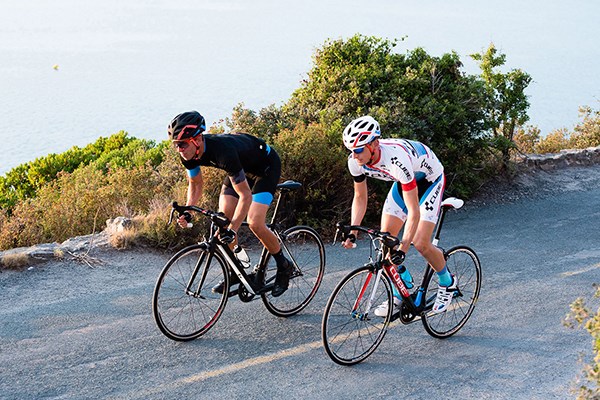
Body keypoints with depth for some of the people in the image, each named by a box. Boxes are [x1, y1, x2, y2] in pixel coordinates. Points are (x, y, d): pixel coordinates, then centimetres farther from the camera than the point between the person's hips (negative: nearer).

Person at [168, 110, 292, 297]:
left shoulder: (222, 151, -42)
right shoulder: (189, 154, -19)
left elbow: (245, 195, -38)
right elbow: (196, 185, 1)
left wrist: (232, 229, -42)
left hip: (266, 166, -7)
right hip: (242, 167, 8)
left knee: (255, 223, -19)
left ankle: (283, 266, 3)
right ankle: (235, 271, 11)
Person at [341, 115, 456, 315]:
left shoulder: (397, 159, -42)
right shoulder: (355, 161, -23)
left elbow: (414, 212, -40)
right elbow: (360, 197, -5)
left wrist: (403, 247, -45)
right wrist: (352, 232, -15)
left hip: (430, 179, -6)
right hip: (403, 182, 6)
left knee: (420, 243, -14)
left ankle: (447, 283, 13)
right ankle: (400, 293, 14)